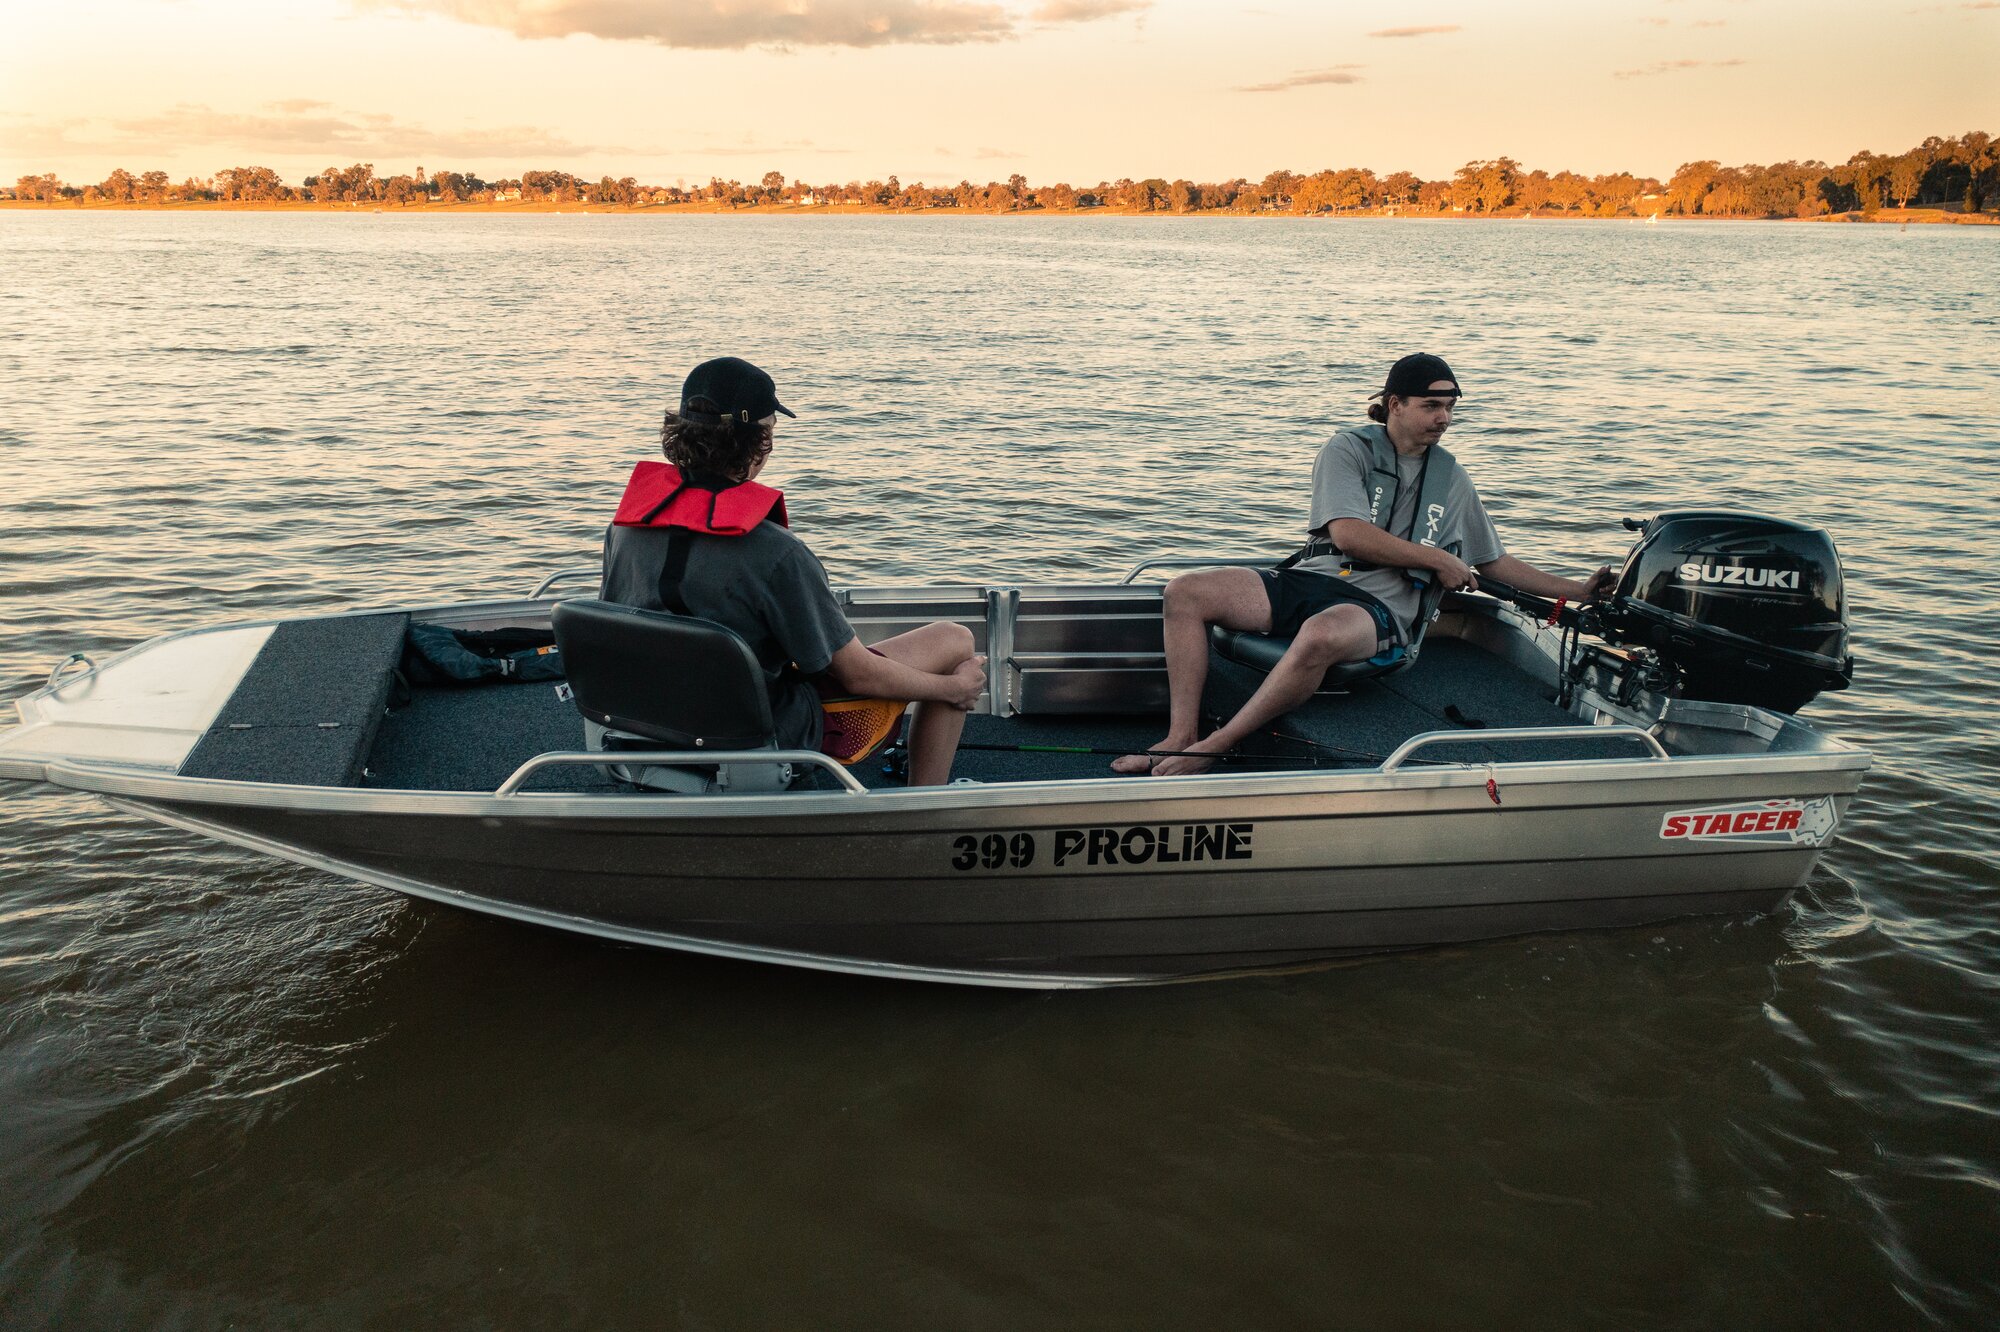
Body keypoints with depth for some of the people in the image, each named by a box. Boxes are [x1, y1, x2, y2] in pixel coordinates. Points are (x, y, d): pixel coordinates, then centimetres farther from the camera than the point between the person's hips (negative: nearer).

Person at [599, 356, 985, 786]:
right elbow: (859, 675, -19)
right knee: (955, 640, 5)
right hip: (767, 742, -7)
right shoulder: (774, 552, -30)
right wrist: (954, 687, -2)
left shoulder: (624, 524, -10)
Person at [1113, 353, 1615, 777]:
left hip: (1379, 606, 0)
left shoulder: (1450, 478, 20)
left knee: (1322, 634, -40)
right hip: (1309, 580, 1)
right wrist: (1437, 559, -2)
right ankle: (1180, 736, -23)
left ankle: (1209, 748, -31)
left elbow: (1494, 561, 28)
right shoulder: (1349, 449, 6)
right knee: (1186, 592, -21)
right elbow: (1348, 534, -8)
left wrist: (1575, 590, 24)